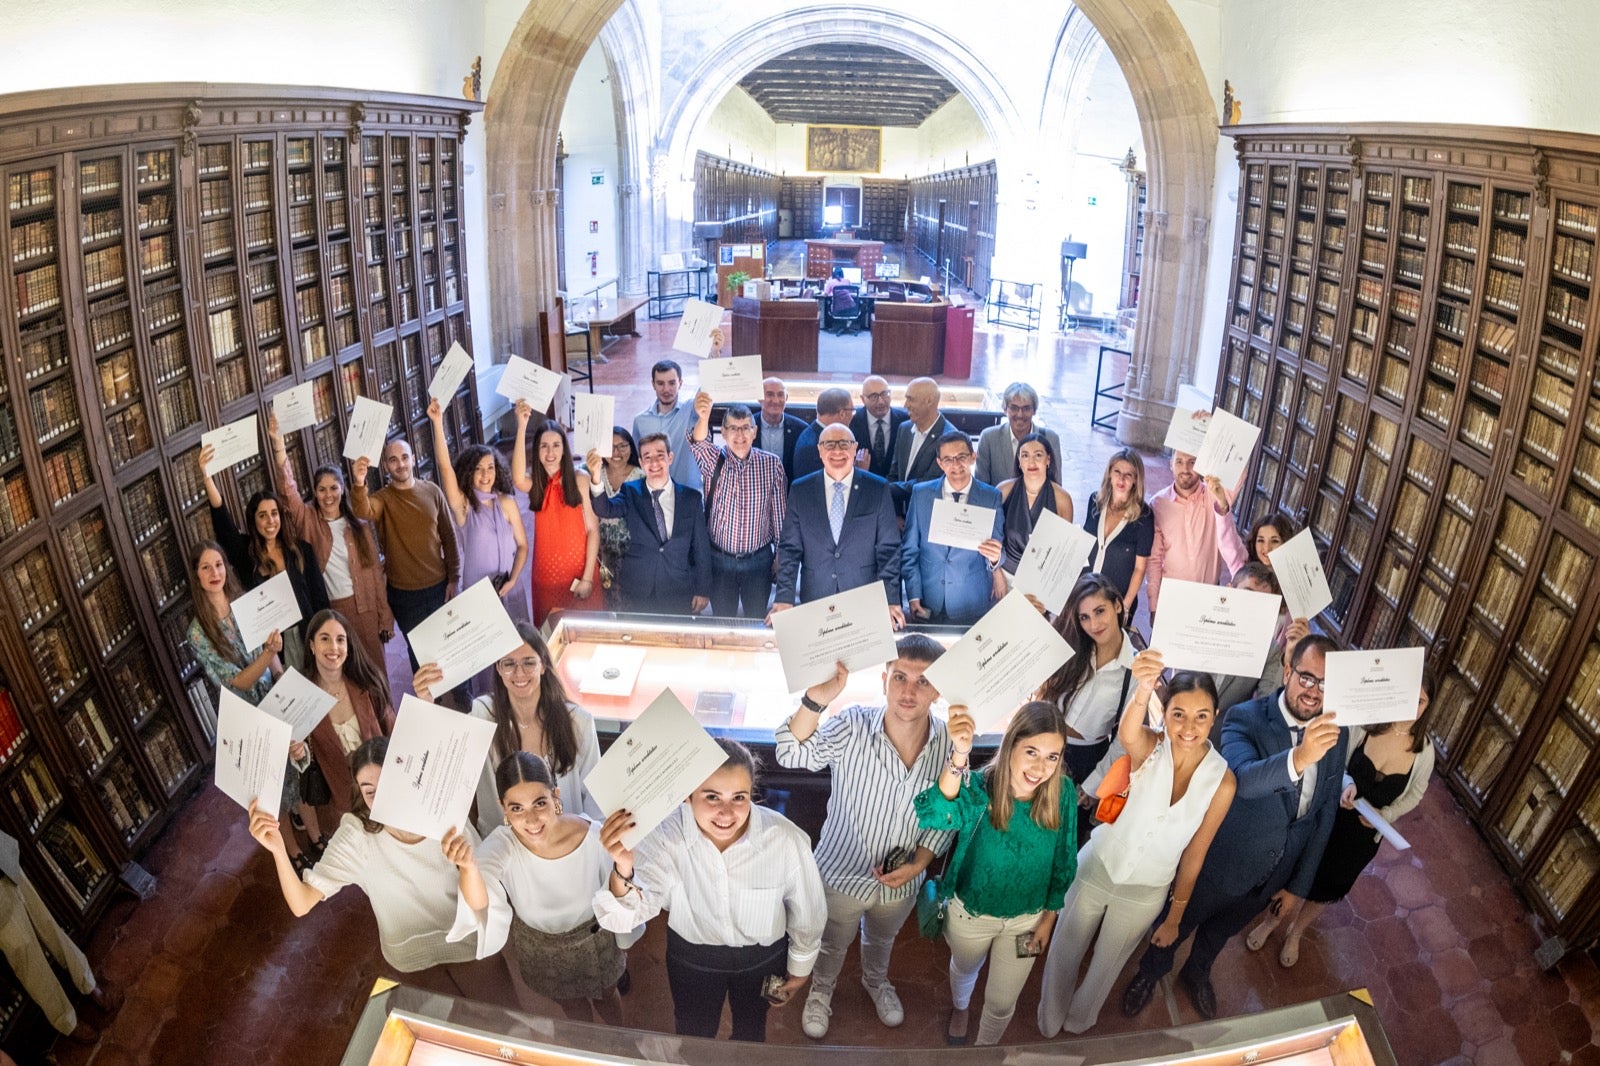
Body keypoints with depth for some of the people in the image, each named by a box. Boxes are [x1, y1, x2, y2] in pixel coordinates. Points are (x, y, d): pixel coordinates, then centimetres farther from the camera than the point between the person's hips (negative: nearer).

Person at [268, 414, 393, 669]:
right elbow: (288, 490, -15)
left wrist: (385, 618, 1)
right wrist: (278, 444, -27)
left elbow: (376, 572, 3)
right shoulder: (310, 523, 0)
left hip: (366, 608, 1)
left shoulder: (360, 526, 3)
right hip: (330, 610, 0)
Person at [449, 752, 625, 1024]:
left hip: (594, 939, -1)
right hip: (540, 949, 1)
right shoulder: (502, 844, -32)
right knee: (571, 1003, 30)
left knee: (606, 996, 28)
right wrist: (467, 865, -65)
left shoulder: (593, 837, -34)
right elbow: (479, 905, -50)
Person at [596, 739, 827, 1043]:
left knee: (751, 1033, 29)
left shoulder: (787, 840, -33)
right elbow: (625, 917, -37)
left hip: (763, 958, 0)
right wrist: (622, 870, -58)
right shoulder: (664, 835, -32)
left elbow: (808, 912, -14)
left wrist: (800, 968, 2)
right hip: (692, 957, 0)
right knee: (693, 1040, 27)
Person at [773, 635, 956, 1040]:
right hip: (843, 872, -2)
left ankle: (876, 980, 67)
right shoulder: (854, 726, -30)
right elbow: (793, 755, -47)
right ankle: (821, 990, 60)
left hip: (901, 880, 2)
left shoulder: (950, 743, -21)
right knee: (832, 944, 28)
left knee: (882, 940, 34)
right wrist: (817, 697, -63)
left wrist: (919, 863, -16)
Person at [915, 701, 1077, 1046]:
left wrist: (1049, 918, 0)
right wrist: (959, 758, -67)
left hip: (1026, 919, 1)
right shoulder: (979, 789, -30)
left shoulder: (1062, 795, -21)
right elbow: (933, 815, -53)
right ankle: (959, 1009, 65)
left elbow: (1064, 862, -5)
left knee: (1002, 1004, 19)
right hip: (970, 914, -1)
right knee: (965, 970, 30)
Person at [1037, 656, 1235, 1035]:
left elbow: (1194, 854, -7)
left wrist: (1174, 916, 4)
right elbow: (1127, 735, -52)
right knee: (1064, 955, 20)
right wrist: (1143, 691, -73)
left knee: (1105, 967, 25)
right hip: (1095, 871, -1)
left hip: (1146, 893, 1)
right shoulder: (1149, 747, -24)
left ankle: (1077, 1024, 56)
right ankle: (1048, 1023, 50)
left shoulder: (1222, 781, -19)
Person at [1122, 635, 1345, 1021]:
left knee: (1224, 928, 30)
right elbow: (1244, 778, -49)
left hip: (1275, 874, 4)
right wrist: (1298, 757, -69)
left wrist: (1300, 883, 2)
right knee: (1179, 924, 22)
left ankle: (1197, 973, 61)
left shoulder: (1334, 733, -13)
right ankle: (1151, 972, 53)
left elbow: (1326, 812, -3)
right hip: (1223, 863, -4)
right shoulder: (1246, 718, -29)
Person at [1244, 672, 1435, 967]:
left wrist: (1385, 815, -15)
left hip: (1364, 835, 2)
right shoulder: (1363, 726, -21)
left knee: (1328, 888, 22)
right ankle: (1271, 921, 46)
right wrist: (1347, 784, -29)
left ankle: (1295, 933, 50)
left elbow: (1414, 794, 0)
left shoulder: (1424, 750, -15)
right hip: (1330, 819, -2)